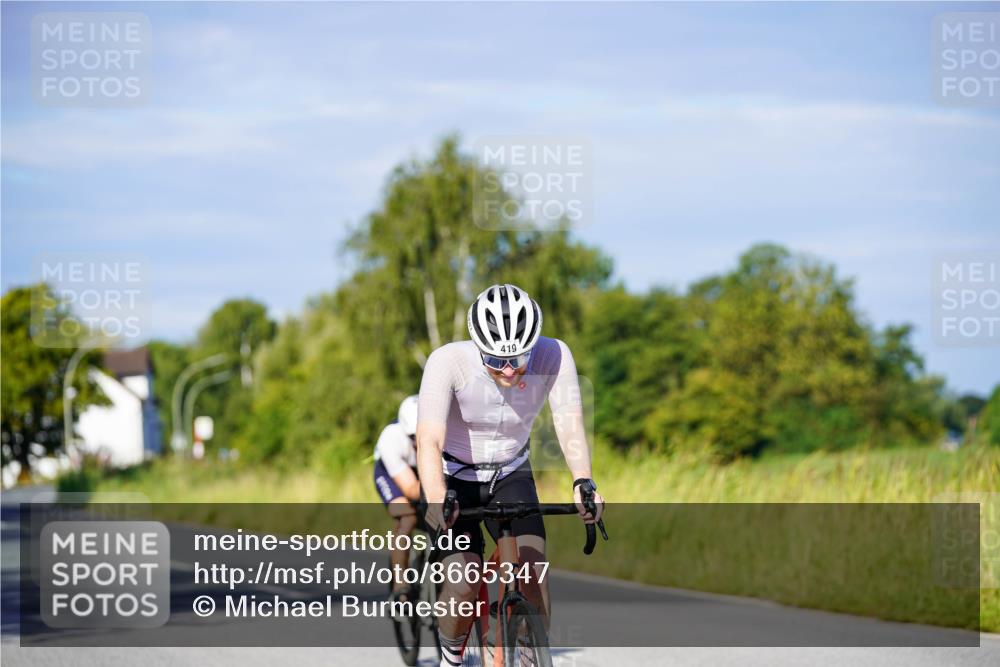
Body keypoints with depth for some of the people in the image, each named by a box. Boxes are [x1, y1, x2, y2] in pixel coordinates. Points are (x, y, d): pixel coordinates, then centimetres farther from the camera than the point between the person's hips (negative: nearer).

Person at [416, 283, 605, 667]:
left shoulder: (552, 357, -23)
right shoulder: (448, 362, -30)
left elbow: (569, 426, -31)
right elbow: (429, 440, -39)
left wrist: (583, 483, -50)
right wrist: (436, 501, -56)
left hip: (511, 475, 2)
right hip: (454, 477, -2)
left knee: (533, 564, -22)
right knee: (463, 584, -18)